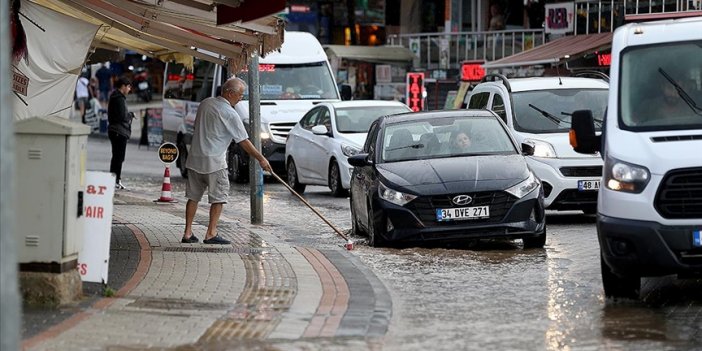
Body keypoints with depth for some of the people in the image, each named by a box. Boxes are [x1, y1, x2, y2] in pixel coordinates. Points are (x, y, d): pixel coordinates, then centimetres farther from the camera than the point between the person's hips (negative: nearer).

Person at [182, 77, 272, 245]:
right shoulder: (229, 113, -13)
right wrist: (261, 159, -2)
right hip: (214, 162, -7)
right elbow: (243, 141, -10)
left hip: (194, 159, 7)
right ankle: (211, 234, -2)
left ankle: (188, 233, 10)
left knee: (193, 196, 10)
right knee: (219, 197, 1)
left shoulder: (205, 103, 9)